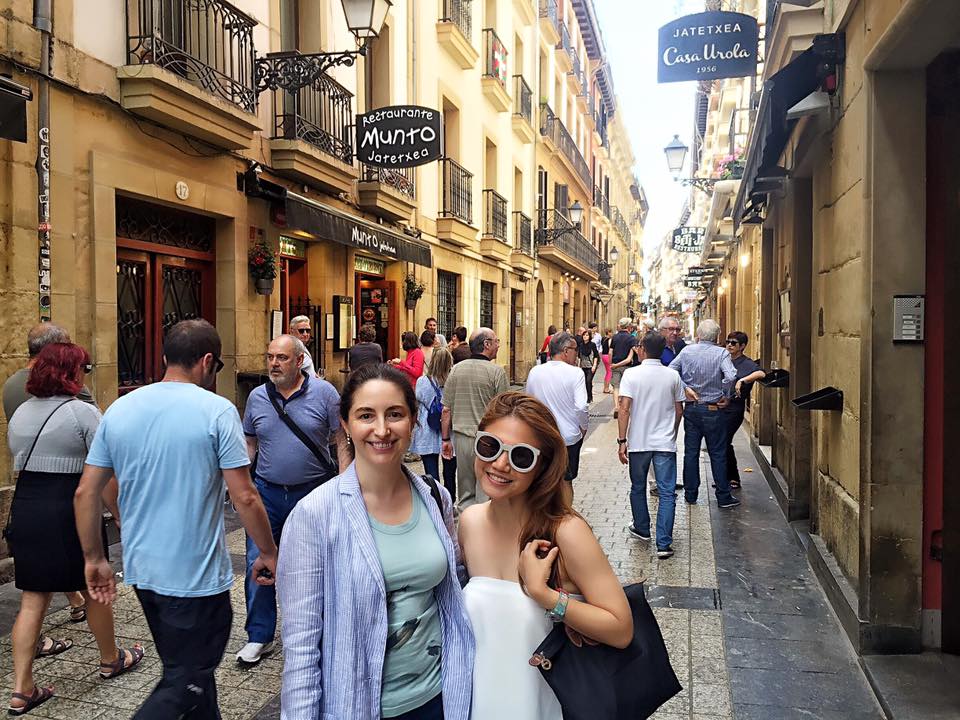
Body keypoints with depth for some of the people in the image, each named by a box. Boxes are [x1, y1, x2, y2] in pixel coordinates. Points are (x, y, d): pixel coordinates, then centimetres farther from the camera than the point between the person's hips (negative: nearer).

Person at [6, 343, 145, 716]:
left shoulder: (20, 413, 10)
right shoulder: (83, 412, -13)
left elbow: (20, 465, 15)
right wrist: (120, 515, -6)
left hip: (24, 511, 6)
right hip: (68, 514, -6)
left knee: (32, 598, 11)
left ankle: (22, 690, 12)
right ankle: (111, 659, 32)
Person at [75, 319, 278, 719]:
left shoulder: (119, 410, 2)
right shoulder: (217, 411, -14)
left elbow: (85, 494, 4)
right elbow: (245, 498, -15)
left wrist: (94, 559, 15)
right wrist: (268, 554, -1)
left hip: (142, 570, 7)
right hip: (196, 576, -6)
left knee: (188, 671, 23)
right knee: (185, 685, 6)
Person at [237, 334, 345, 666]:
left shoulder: (323, 392, -8)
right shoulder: (257, 397, 2)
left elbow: (344, 439, -5)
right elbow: (249, 443, 12)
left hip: (313, 492, -2)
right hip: (267, 492, 3)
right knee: (257, 564, 3)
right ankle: (259, 636, 20)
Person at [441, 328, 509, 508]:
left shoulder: (456, 369, 3)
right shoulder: (496, 371, -10)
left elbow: (446, 409, 5)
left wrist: (445, 439, 13)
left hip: (461, 437, 4)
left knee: (465, 493, 14)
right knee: (486, 494, 5)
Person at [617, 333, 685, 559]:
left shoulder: (632, 374, -8)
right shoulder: (673, 376, 1)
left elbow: (625, 409, -14)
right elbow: (679, 410, 8)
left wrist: (622, 440, -10)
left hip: (638, 441, -1)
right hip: (665, 443, 1)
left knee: (638, 488, 19)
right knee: (667, 493, 2)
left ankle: (642, 529, 35)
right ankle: (664, 544, -1)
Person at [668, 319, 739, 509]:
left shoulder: (687, 351, -1)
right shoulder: (721, 353, -10)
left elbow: (670, 370, -7)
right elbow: (730, 376, -23)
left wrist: (685, 388, -3)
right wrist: (725, 397, -9)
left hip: (691, 408, 3)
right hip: (712, 410, -3)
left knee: (691, 452, 10)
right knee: (718, 453, 6)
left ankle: (690, 494, 17)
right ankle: (723, 497, 10)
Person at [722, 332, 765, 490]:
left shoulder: (747, 364, -7)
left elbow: (761, 374, -26)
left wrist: (742, 380, -32)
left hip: (734, 408, -7)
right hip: (720, 406, 7)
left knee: (724, 442, -9)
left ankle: (734, 479, 5)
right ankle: (726, 477, 22)